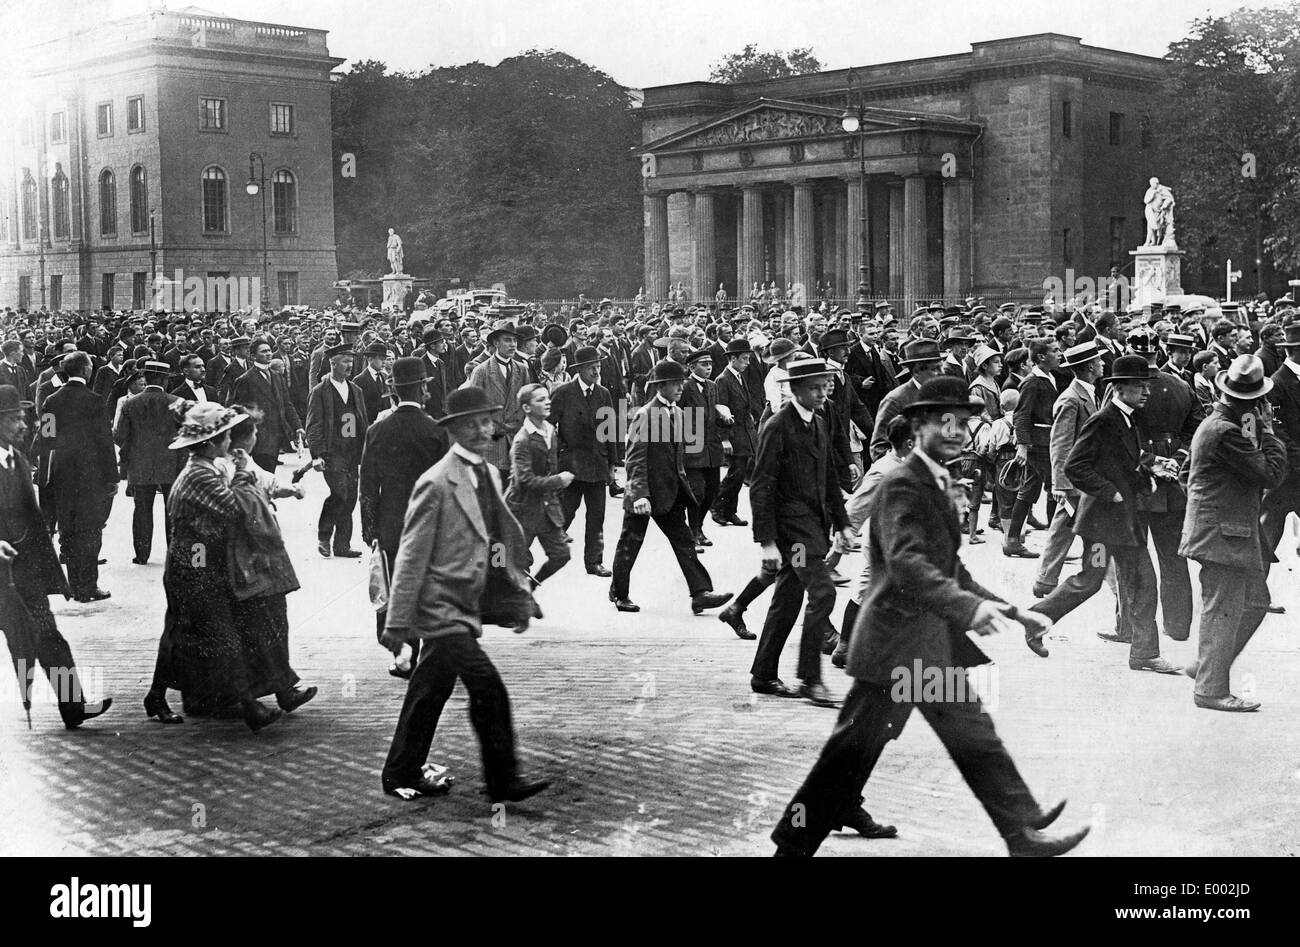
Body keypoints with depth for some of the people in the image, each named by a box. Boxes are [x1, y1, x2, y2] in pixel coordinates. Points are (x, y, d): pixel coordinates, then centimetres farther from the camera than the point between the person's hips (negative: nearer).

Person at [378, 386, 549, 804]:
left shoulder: (488, 473, 10)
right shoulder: (437, 483, -15)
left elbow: (505, 538, 15)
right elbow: (411, 556, -14)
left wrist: (521, 596, 10)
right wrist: (398, 622, -14)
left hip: (464, 605, 8)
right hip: (442, 607, -8)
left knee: (431, 691, 17)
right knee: (488, 689, -13)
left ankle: (403, 775, 29)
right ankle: (504, 781, -4)